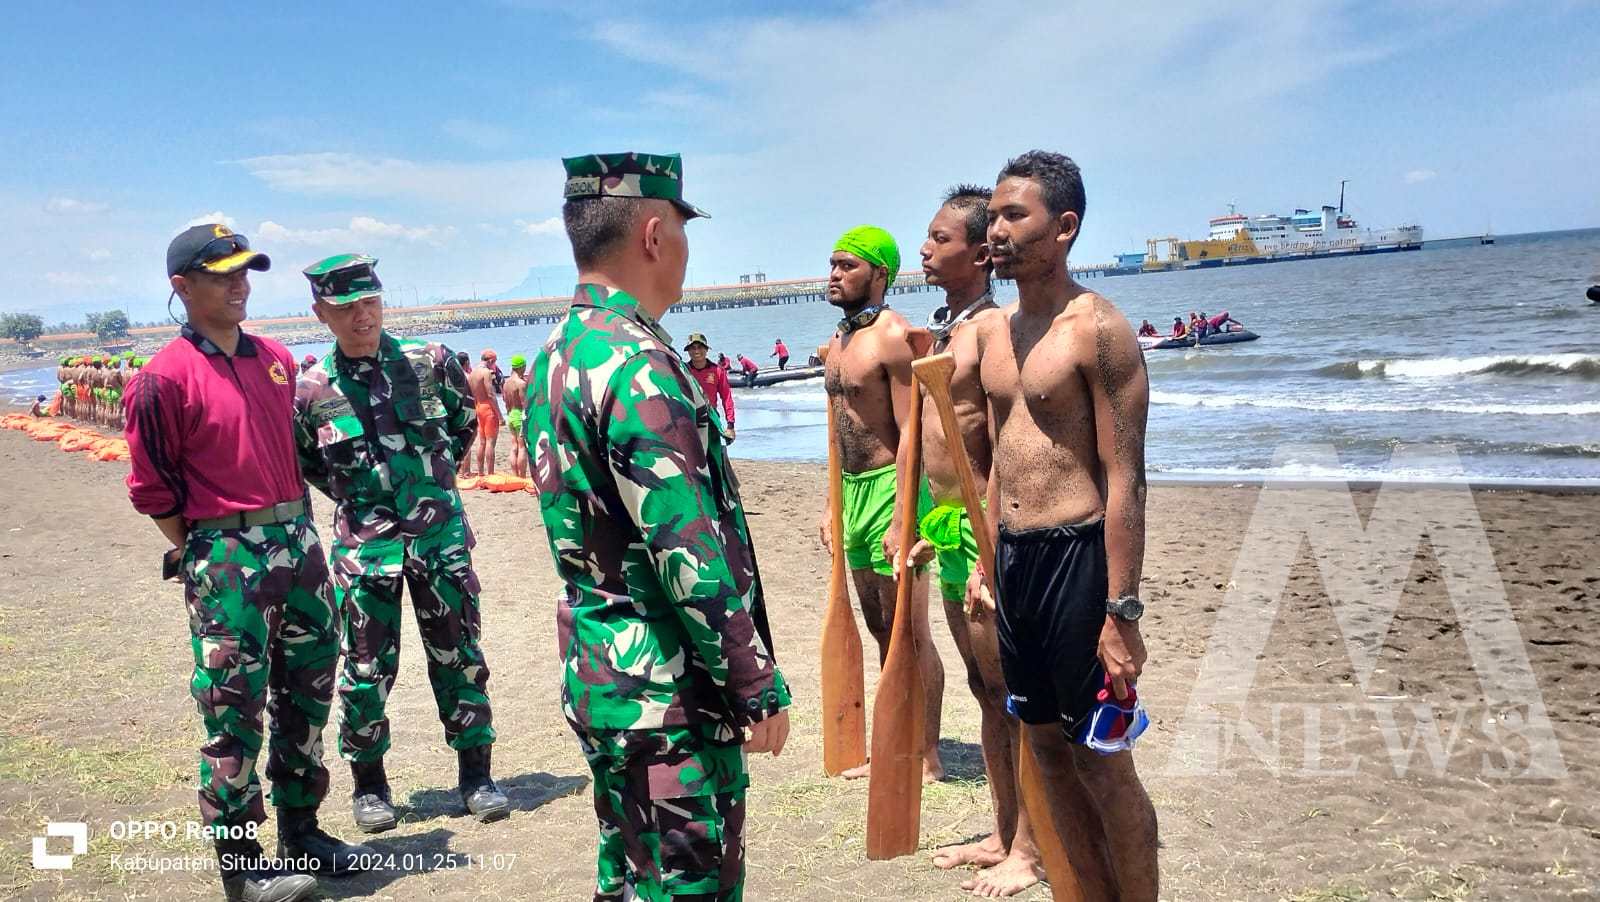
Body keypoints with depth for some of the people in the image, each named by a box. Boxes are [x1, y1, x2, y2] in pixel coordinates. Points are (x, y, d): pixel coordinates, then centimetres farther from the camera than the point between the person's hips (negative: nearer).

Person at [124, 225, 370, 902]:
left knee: (308, 689, 14)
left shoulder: (277, 360, 10)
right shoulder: (165, 378, -10)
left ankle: (300, 831, 30)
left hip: (296, 542, 7)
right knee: (233, 709, 0)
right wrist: (200, 555, -3)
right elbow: (152, 488, -6)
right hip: (225, 558, -7)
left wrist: (298, 528, 14)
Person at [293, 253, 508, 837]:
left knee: (459, 657, 7)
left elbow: (465, 425, 14)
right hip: (364, 545, -1)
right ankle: (369, 785, 23)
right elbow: (300, 461, 12)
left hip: (441, 533, 1)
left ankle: (475, 775, 20)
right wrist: (351, 495, 7)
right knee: (367, 669, 6)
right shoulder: (310, 390, -4)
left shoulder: (429, 362, -3)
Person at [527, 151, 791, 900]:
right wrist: (759, 688, -15)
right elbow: (695, 559, -23)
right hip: (668, 694, -9)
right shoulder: (637, 366, -21)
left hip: (596, 671, 10)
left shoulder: (555, 355, 9)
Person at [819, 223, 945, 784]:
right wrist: (833, 506, 20)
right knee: (880, 630, 17)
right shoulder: (838, 341, 14)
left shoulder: (893, 336, -13)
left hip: (890, 490, -9)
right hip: (853, 491, 9)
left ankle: (928, 758, 12)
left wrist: (900, 521, -23)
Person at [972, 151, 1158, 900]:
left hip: (1076, 557, -8)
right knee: (1049, 752, 16)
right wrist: (986, 562, 17)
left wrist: (1121, 614, -18)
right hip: (1013, 557, 8)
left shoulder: (1098, 329, -13)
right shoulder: (993, 331, 11)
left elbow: (1125, 478, -15)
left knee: (1103, 763, 3)